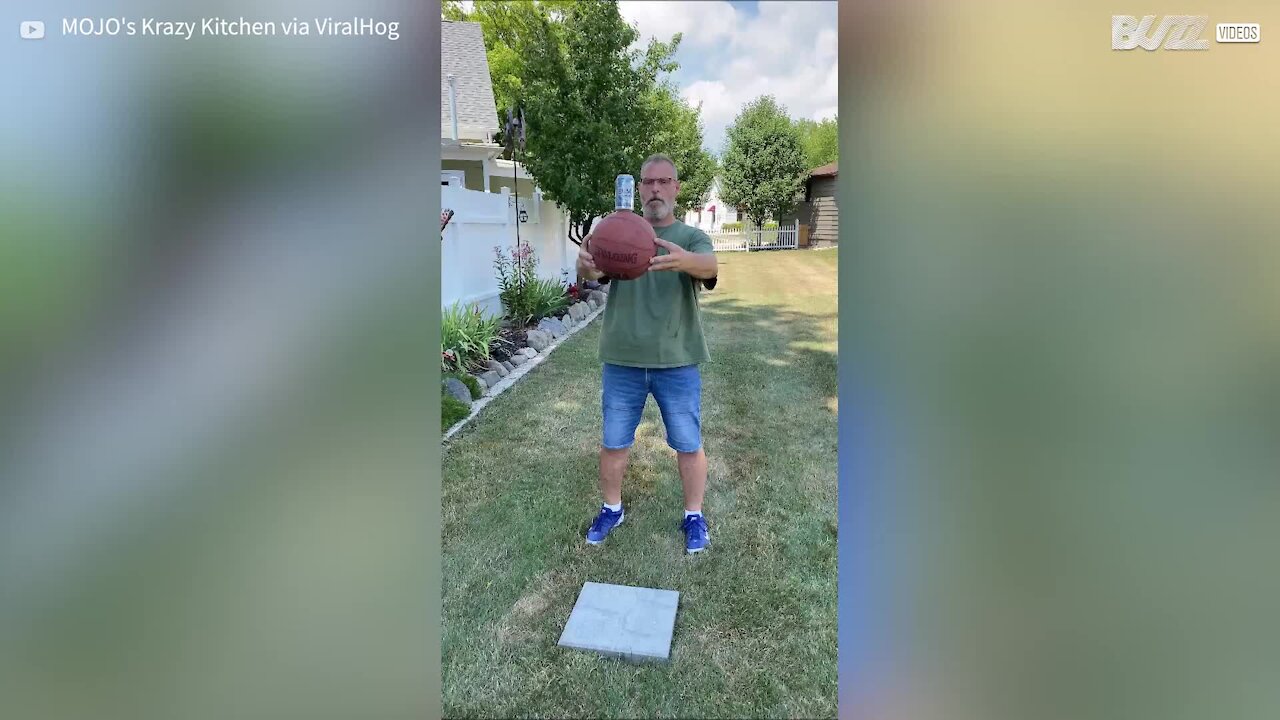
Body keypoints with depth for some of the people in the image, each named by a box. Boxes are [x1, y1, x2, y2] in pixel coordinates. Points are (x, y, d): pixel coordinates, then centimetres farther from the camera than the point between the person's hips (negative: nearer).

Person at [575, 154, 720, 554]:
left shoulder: (692, 238, -1)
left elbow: (710, 266, -24)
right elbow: (595, 268, -18)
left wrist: (684, 261, -49)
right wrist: (586, 264, -44)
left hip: (677, 362, -1)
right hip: (622, 360, 1)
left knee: (688, 444, 9)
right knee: (614, 442, 14)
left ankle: (694, 516, 31)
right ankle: (611, 509, 36)